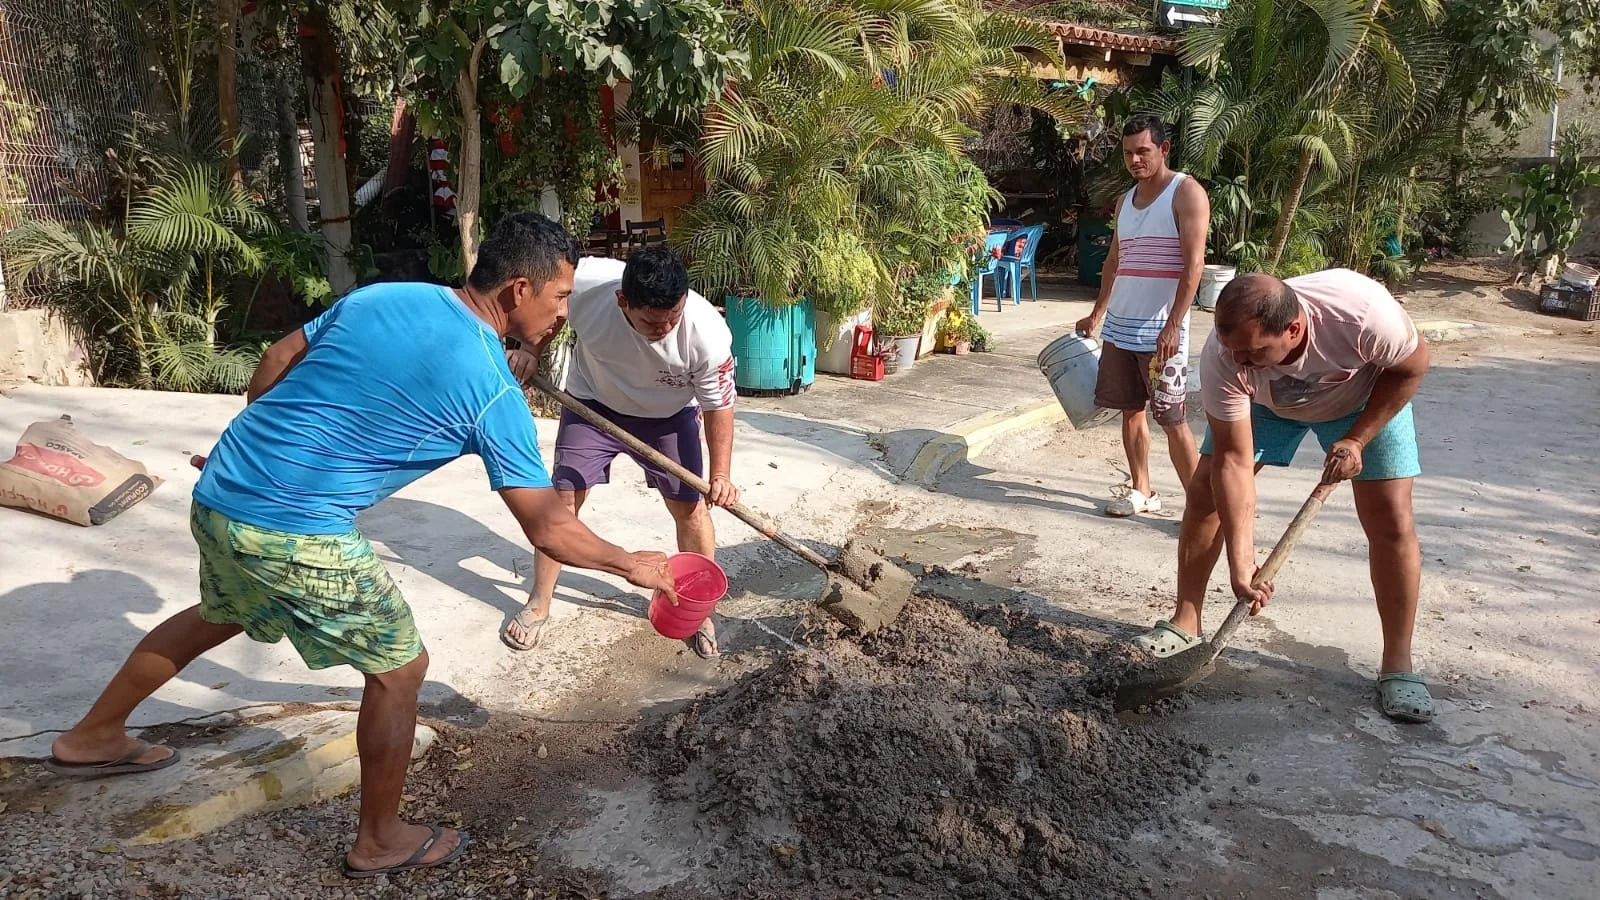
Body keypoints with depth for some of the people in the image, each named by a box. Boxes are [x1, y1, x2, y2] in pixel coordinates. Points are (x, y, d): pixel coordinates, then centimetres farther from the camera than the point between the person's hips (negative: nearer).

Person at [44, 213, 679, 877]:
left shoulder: (382, 295, 4)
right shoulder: (494, 392, -13)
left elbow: (276, 362, 13)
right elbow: (549, 530, -10)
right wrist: (632, 565, 5)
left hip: (216, 495, 8)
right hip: (292, 535, -8)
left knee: (220, 616, 35)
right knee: (399, 668, 10)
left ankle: (92, 739, 55)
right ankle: (380, 842, 27)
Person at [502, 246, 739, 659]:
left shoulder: (708, 333, -35)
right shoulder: (584, 283, -34)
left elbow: (719, 404, -18)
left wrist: (721, 474, -19)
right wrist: (532, 350, -20)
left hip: (668, 416, 0)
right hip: (593, 404, 1)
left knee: (690, 507, 1)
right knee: (563, 498, 1)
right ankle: (538, 605, 19)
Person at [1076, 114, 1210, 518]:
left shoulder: (1186, 194, -8)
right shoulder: (1126, 200, 14)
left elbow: (1194, 264, -16)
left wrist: (1173, 326, -23)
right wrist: (1097, 314, 21)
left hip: (1160, 331, -7)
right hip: (1119, 328, 7)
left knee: (1173, 420, -6)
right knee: (1131, 410, 12)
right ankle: (1142, 492, 24)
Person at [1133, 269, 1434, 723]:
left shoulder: (1362, 311, -43)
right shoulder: (1222, 361, -37)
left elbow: (1412, 365, -20)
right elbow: (1233, 462, -31)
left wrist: (1355, 439, -24)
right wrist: (1241, 564, -34)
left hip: (1366, 397, -1)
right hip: (1266, 401, 1)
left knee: (1390, 520, -10)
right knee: (1205, 492, -7)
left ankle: (1397, 664, 4)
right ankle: (1185, 624, 8)